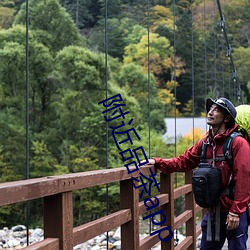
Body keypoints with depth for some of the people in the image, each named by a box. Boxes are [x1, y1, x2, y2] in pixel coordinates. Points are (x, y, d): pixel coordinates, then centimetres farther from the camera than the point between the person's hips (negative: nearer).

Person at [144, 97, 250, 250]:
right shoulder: (205, 143, 7)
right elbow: (183, 161, 10)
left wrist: (235, 212, -19)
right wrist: (157, 162, -4)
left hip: (234, 214, -7)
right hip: (213, 212, 7)